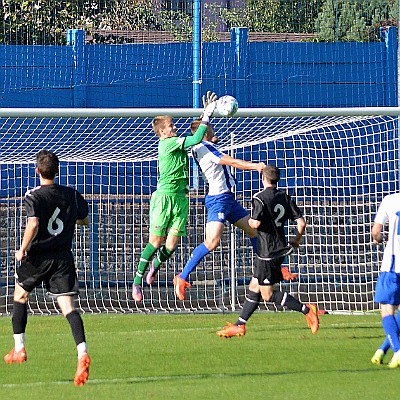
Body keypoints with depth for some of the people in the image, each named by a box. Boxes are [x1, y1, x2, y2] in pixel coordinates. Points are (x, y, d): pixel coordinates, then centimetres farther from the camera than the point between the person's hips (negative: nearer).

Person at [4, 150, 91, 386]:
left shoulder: (34, 196, -11)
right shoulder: (72, 195, 3)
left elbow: (33, 225, -26)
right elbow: (85, 220, 18)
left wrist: (22, 249, -13)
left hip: (37, 257, -3)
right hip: (63, 257, 3)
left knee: (20, 295, 23)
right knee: (68, 305, -6)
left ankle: (19, 349, 27)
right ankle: (82, 351, -28)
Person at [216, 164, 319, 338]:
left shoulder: (260, 198, -13)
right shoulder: (285, 197, 7)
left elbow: (256, 223, -24)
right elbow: (301, 222, 2)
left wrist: (250, 221, -1)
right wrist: (297, 239, 18)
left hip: (267, 252, -8)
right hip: (281, 250, 8)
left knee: (268, 294, -4)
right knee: (254, 288, 15)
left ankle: (306, 309, -13)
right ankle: (240, 325, 19)